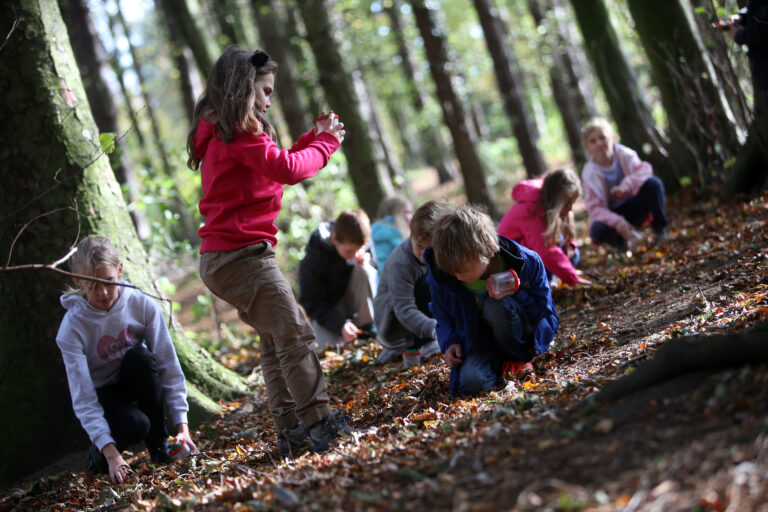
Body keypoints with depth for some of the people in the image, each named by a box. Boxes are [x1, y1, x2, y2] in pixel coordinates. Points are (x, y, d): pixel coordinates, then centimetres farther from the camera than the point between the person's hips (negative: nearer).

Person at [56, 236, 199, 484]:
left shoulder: (142, 305, -19)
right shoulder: (72, 326, -25)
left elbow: (169, 365, -18)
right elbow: (83, 399, -28)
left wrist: (182, 425, -27)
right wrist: (111, 453, -39)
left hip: (135, 382, 3)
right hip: (101, 392, -3)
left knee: (140, 356, -32)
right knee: (135, 425, -35)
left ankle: (159, 446, -15)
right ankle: (96, 454, 1)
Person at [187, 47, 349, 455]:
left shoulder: (221, 133, 19)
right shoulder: (238, 131, -13)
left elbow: (270, 168, 23)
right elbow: (286, 169, -19)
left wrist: (314, 137, 18)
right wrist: (327, 143, -3)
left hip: (222, 259, 11)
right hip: (240, 253, -11)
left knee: (275, 339, 14)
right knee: (294, 333, -12)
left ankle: (289, 430, 15)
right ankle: (319, 424, -13)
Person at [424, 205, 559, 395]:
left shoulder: (527, 262, -24)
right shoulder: (441, 275, -16)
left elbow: (546, 311, -12)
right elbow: (444, 319, 4)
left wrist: (514, 294, -30)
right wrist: (450, 343, -17)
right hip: (479, 336, 1)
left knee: (495, 306, -35)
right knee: (470, 381, -31)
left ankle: (518, 358, -7)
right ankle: (498, 364, 4)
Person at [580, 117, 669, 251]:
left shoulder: (625, 154, -9)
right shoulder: (590, 173, -14)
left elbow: (645, 169, -23)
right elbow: (594, 208, -19)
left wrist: (626, 185, -41)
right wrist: (618, 223, -35)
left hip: (634, 209, 1)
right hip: (611, 215, -1)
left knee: (654, 183, -26)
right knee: (597, 230, -36)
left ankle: (659, 230, -8)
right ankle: (621, 240, 0)